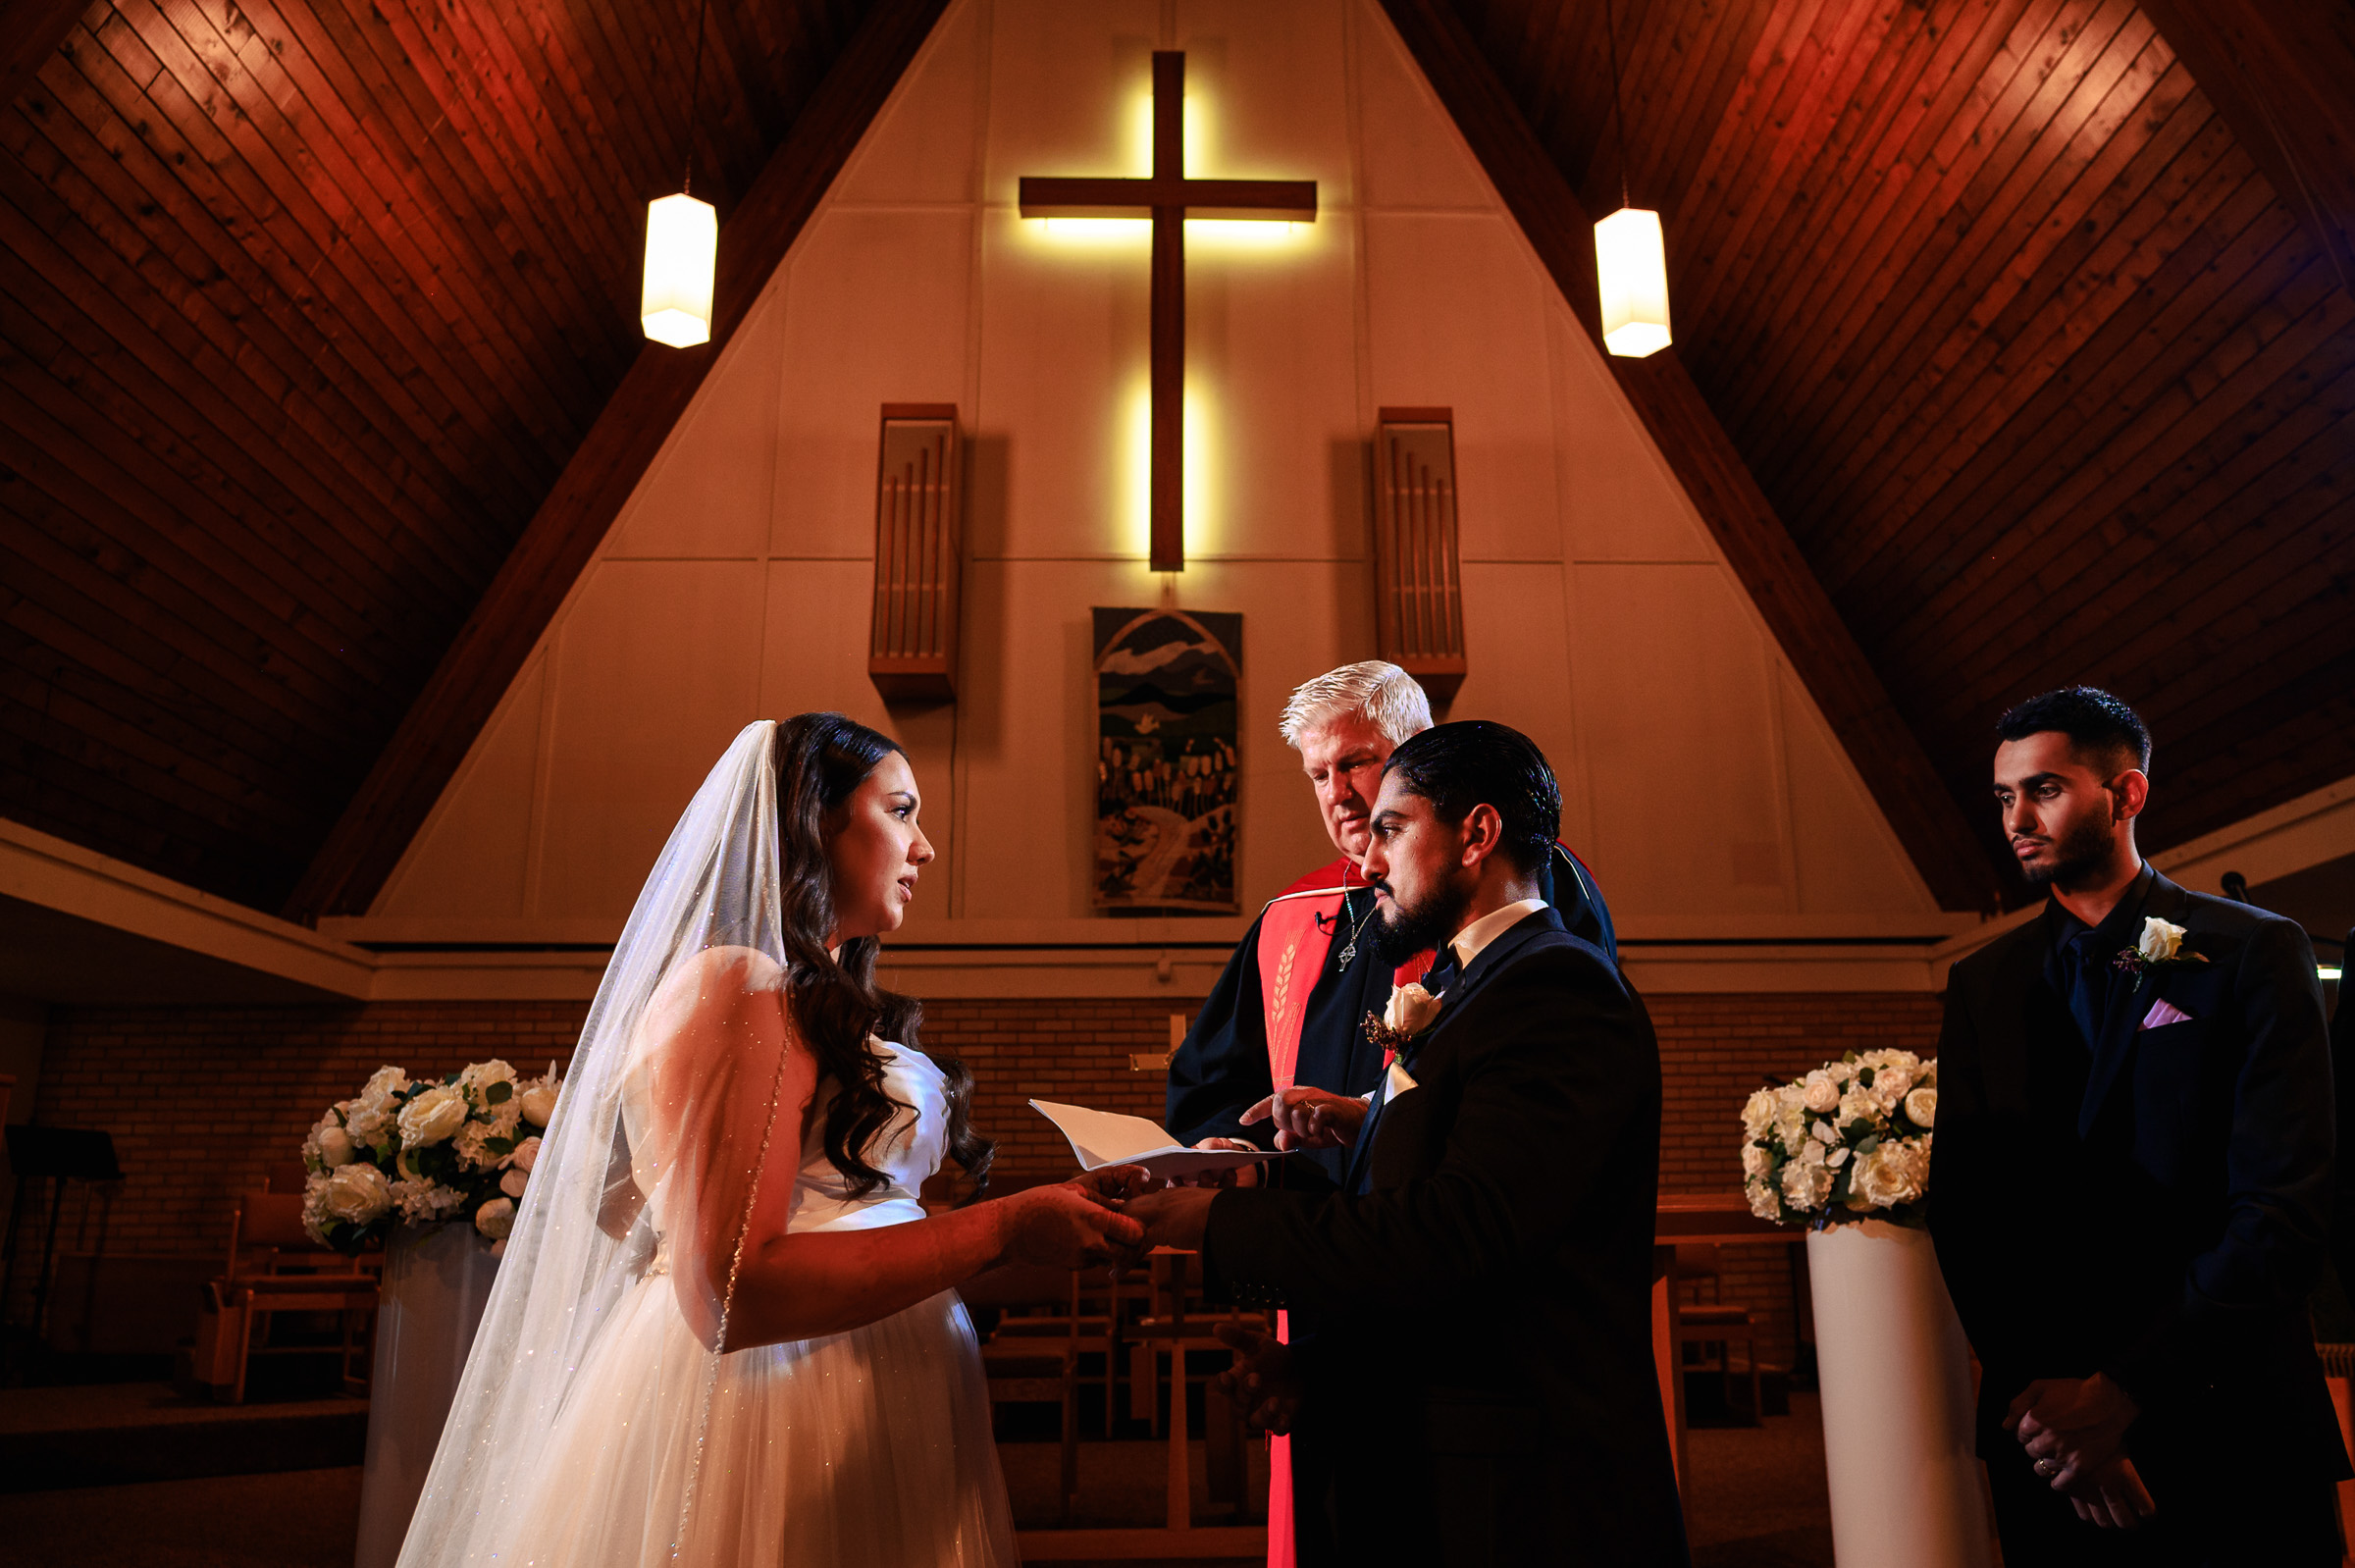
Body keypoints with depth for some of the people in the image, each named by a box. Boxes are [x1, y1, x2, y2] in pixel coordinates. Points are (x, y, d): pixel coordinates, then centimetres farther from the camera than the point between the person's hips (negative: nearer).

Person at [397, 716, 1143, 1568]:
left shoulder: (826, 1010, 11)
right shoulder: (736, 987, -15)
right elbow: (729, 1290, -23)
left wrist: (1040, 1222, 4)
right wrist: (1002, 1226, -21)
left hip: (861, 1420, 9)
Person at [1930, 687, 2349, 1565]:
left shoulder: (2254, 952, -4)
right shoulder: (1981, 984, 6)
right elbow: (1961, 1203, 2)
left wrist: (2121, 1391, -18)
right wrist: (2036, 1393, -12)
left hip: (2231, 1428, -3)